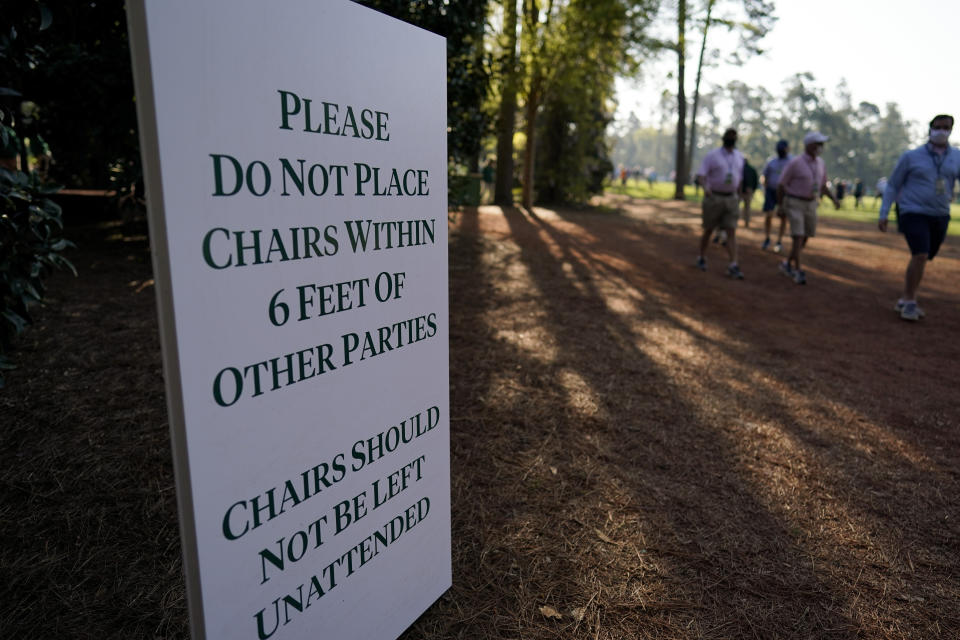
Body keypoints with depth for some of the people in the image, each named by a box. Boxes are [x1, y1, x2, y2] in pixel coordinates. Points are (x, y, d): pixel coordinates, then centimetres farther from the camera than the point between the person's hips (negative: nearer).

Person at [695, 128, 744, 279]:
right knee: (708, 230, 8)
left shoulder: (739, 156, 9)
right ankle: (701, 258, 29)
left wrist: (738, 196, 20)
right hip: (713, 197, -3)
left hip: (731, 198, 3)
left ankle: (733, 266, -9)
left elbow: (739, 177, 19)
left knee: (732, 232, -6)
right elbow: (700, 175, -15)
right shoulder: (711, 156, -6)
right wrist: (705, 187, -35)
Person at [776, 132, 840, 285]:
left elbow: (822, 185, 17)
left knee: (805, 239, 9)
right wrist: (780, 206, -5)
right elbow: (781, 185, -8)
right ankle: (798, 272, -9)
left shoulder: (820, 163, 6)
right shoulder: (795, 163, -13)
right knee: (798, 237, -14)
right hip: (794, 204, -6)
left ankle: (787, 265, 27)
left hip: (811, 205, 6)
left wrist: (833, 199, 4)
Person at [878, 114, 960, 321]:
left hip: (940, 217, 4)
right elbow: (892, 186, 3)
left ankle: (905, 301, 22)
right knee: (920, 256, -20)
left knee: (921, 259, 10)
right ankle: (909, 302, -8)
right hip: (914, 214, -4)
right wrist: (883, 215, -3)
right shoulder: (911, 156, -1)